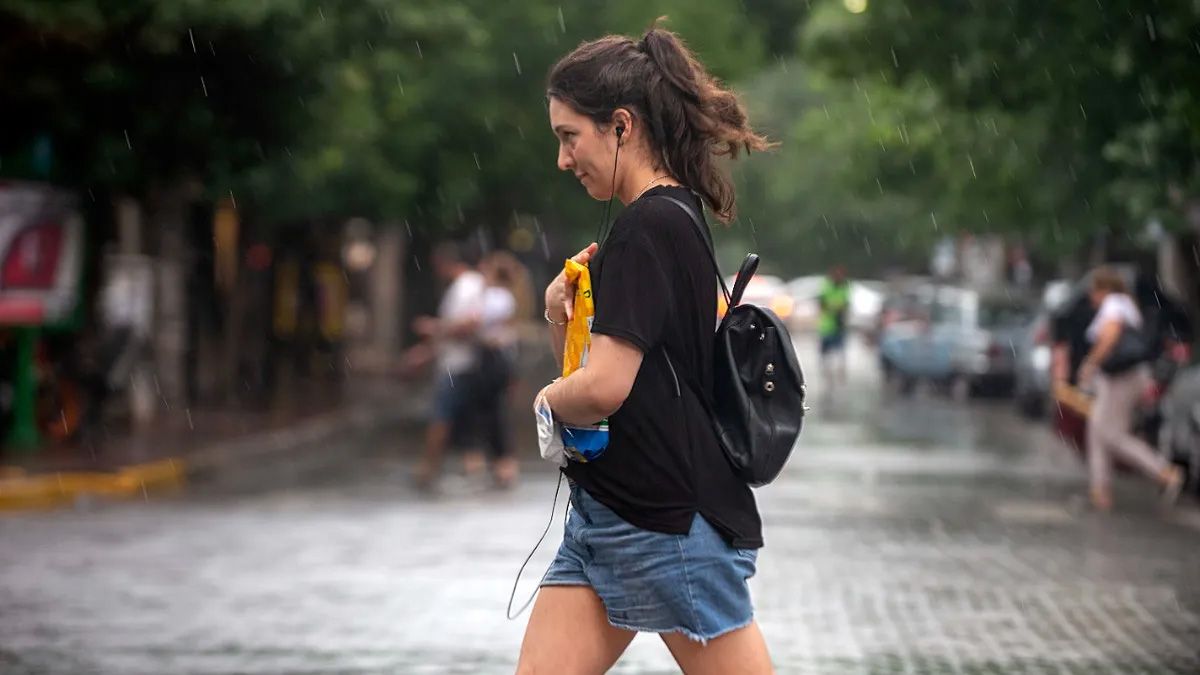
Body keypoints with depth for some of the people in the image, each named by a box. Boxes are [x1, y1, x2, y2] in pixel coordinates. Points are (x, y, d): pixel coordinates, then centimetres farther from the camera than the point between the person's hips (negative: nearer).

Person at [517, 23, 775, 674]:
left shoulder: (649, 228, -15)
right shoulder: (665, 222, 15)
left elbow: (605, 388, -25)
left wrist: (550, 397, -4)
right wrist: (562, 320, 4)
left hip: (669, 524, -10)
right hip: (607, 520, 10)